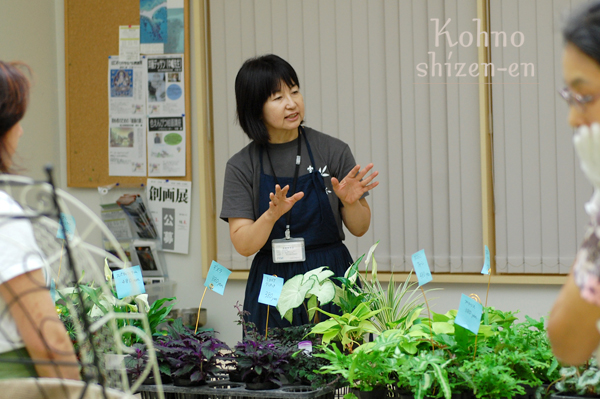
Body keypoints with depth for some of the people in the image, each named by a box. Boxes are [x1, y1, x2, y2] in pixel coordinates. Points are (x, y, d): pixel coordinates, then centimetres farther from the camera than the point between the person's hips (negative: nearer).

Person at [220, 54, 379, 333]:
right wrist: (272, 215, -23)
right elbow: (243, 245, -6)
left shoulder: (333, 150, 0)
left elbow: (359, 228, 6)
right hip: (273, 289, 0)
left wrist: (351, 202, -15)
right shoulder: (242, 166, 0)